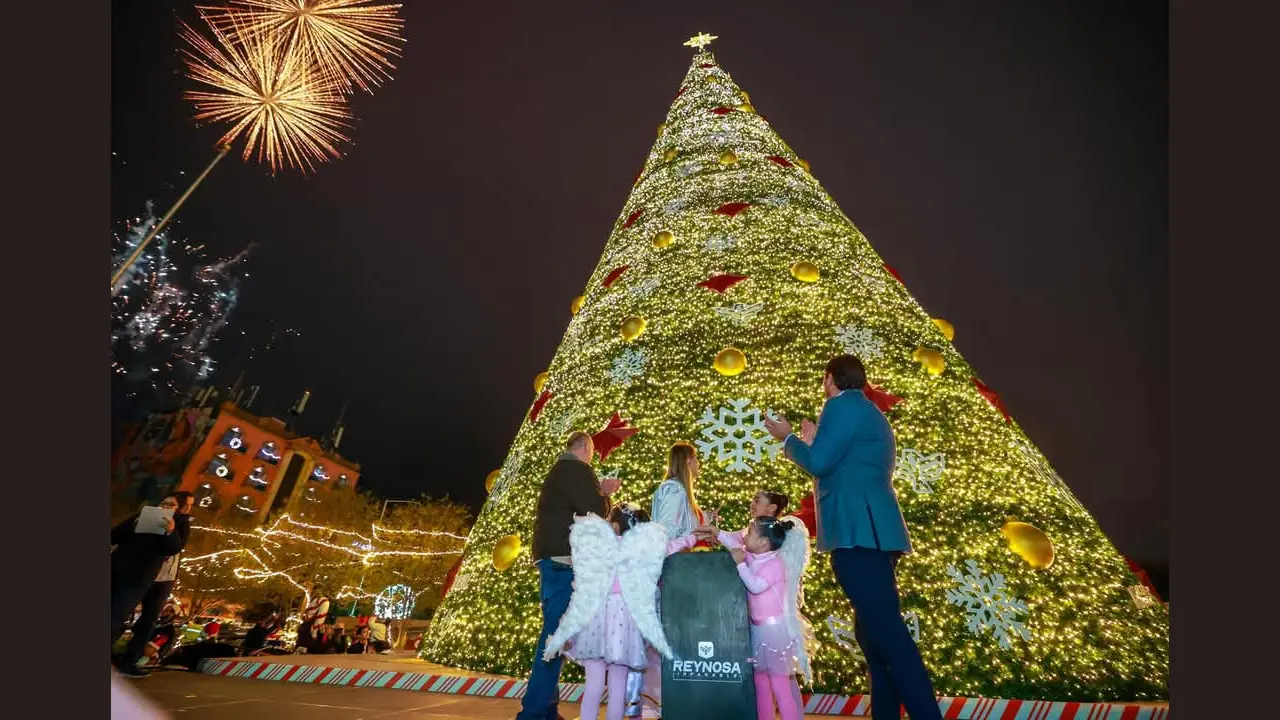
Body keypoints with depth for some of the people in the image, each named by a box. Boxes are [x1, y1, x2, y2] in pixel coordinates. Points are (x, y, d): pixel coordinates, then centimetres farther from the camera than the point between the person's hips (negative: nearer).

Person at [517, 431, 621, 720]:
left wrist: (600, 491, 20)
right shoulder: (577, 469, -12)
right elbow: (597, 511, -17)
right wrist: (604, 494, 2)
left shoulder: (559, 471, 19)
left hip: (553, 560, 10)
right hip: (563, 561, -10)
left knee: (555, 633, 15)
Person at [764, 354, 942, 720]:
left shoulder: (842, 404, -6)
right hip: (872, 531, 11)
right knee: (874, 631, 14)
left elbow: (819, 463, -14)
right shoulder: (868, 413, 24)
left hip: (858, 532, -11)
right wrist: (815, 440, 32)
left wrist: (788, 438, 2)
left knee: (886, 631, -11)